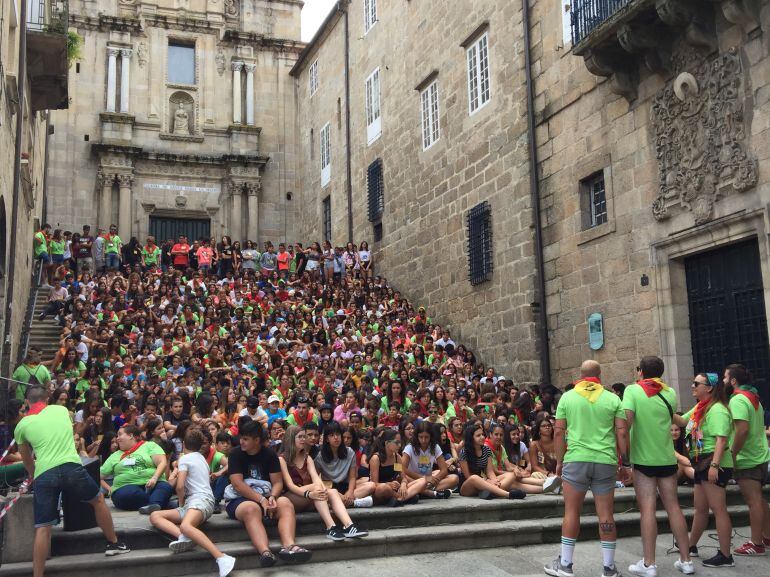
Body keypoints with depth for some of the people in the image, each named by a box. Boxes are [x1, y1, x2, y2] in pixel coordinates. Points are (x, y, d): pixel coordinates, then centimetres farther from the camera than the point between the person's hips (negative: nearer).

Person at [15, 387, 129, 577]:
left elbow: (27, 461, 29)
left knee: (42, 529, 4)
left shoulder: (21, 425, 15)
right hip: (70, 467, 1)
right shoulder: (61, 409, 18)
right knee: (98, 500, 24)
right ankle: (114, 544, 35)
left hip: (43, 474, 0)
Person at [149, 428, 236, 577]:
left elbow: (180, 486, -6)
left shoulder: (184, 458, 3)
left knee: (185, 526, -40)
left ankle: (222, 558, -55)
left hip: (201, 499, -9)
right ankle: (184, 537, -29)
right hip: (194, 501, 9)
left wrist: (181, 503, 11)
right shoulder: (201, 458, 28)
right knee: (154, 516, 1)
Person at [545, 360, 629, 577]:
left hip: (576, 460, -1)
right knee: (606, 515, 5)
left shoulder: (567, 397, 5)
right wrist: (625, 463, 7)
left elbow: (559, 431, 3)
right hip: (605, 461, 1)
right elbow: (622, 432, 0)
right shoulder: (613, 399, 6)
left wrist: (559, 461, 11)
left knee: (571, 512, 6)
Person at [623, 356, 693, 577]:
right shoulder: (669, 392, 6)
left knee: (647, 509, -3)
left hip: (643, 458, -4)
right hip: (667, 458, 4)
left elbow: (626, 420, -17)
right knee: (673, 507, 10)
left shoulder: (632, 390, -7)